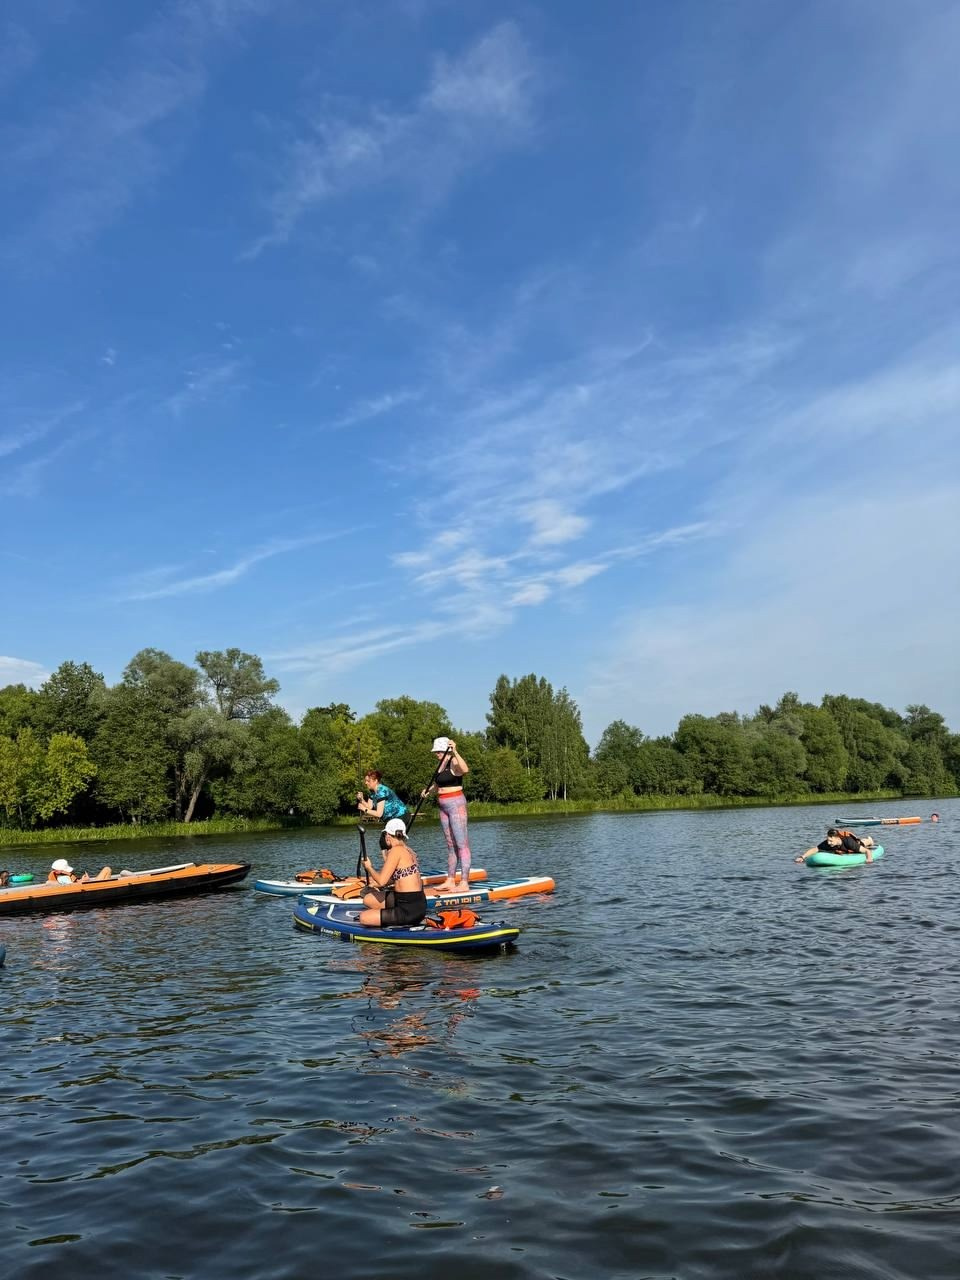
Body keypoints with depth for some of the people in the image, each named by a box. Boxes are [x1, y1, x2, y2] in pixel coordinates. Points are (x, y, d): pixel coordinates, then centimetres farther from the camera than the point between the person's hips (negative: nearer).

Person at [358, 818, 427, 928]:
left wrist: (369, 867, 0)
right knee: (368, 899, 20)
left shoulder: (396, 850, -15)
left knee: (363, 917, -4)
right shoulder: (408, 850, 10)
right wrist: (377, 883, 15)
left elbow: (381, 881, -17)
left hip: (410, 910, -9)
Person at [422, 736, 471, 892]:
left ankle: (464, 882, -9)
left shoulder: (454, 762, -14)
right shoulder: (442, 764, 14)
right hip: (443, 806, 10)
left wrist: (454, 752, -43)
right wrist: (429, 789, 11)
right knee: (450, 844, 13)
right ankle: (450, 880, 18)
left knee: (461, 843, -9)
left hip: (456, 804, -10)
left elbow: (465, 769, -37)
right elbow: (439, 782, 30)